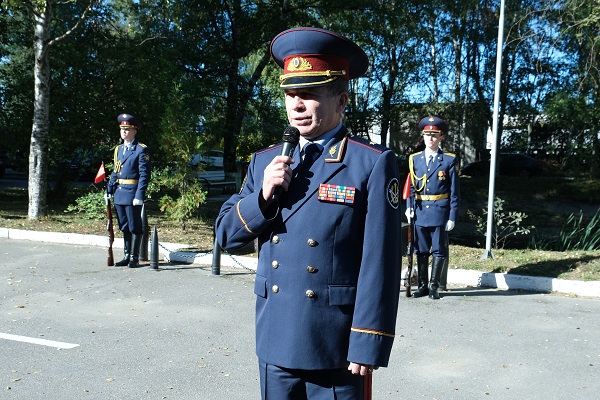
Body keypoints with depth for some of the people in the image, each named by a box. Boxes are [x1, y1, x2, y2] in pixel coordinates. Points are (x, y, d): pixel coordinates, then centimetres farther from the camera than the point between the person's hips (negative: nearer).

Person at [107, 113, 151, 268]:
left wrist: (139, 195, -18)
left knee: (135, 226, 0)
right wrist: (109, 190, 12)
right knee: (124, 227, 13)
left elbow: (144, 174, -12)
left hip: (132, 193, -7)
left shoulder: (141, 150, -7)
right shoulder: (118, 149, 15)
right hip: (119, 193, 7)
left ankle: (134, 258, 8)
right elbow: (115, 172, 20)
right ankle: (126, 256, 22)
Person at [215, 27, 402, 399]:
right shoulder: (266, 160, 7)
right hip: (275, 340, 5)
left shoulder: (373, 163, -9)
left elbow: (380, 263, -12)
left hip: (335, 344, -4)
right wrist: (263, 195, -9)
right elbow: (226, 233, 8)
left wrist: (368, 345, -13)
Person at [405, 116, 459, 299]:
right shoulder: (414, 159, 8)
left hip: (440, 212, -3)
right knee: (421, 250, 9)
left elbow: (454, 191, -1)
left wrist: (452, 216, -6)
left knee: (439, 250, 3)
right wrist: (409, 207, -2)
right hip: (420, 212, 3)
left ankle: (434, 286, 13)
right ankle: (422, 285, 19)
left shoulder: (449, 160, 0)